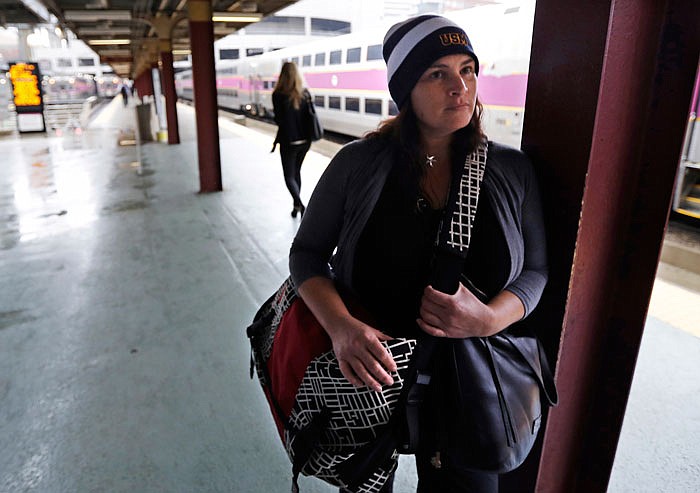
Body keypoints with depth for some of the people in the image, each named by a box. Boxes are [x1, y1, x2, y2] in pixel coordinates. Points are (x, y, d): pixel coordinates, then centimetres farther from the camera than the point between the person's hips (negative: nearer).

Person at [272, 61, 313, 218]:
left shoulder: (278, 95, -12)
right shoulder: (305, 93, 1)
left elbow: (279, 120, -12)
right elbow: (310, 117, 4)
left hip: (289, 142, -5)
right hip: (305, 141, 5)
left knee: (289, 176, 3)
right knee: (297, 172, 21)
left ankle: (300, 205, -19)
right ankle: (296, 206, 26)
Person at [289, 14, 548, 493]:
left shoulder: (512, 170, -6)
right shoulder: (358, 162, -12)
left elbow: (534, 270, 0)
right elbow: (307, 252, -7)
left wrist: (490, 319, -22)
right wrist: (342, 327, -25)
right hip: (367, 370, 0)